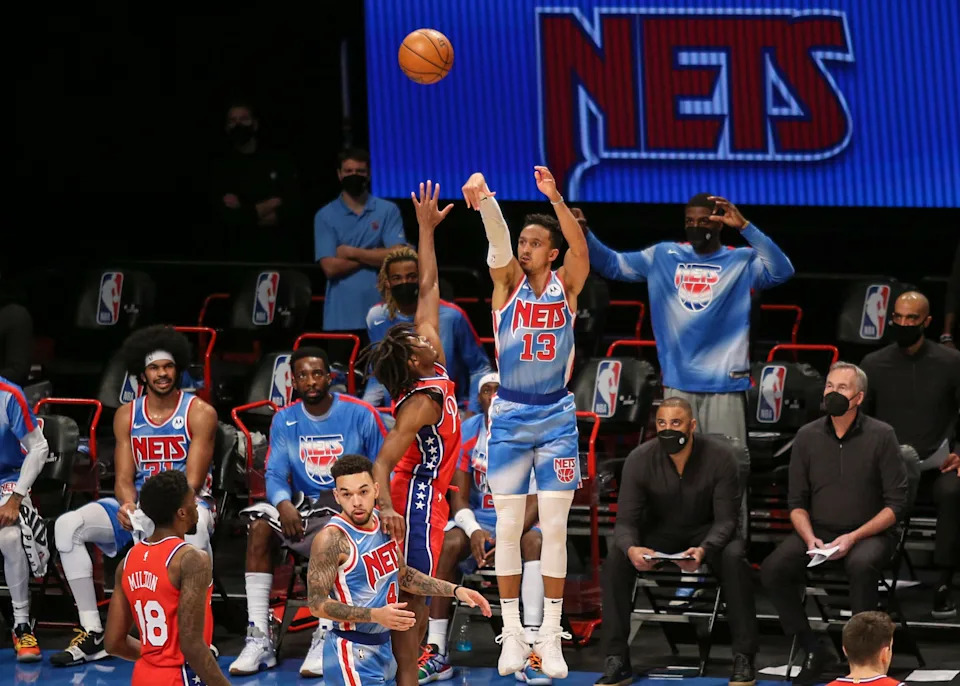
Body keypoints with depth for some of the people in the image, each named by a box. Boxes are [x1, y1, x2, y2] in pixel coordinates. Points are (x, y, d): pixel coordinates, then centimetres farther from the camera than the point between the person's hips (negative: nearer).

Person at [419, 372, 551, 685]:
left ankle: (531, 650, -39)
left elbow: (534, 499, -14)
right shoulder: (466, 433, -4)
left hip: (519, 519, -1)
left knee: (535, 541, -35)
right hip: (477, 518, 1)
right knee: (449, 544, -30)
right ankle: (436, 652, -29)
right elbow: (459, 495, -6)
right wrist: (474, 531, -26)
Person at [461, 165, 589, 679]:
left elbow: (580, 245, -18)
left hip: (556, 415, 0)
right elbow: (498, 237, -19)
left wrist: (555, 198, -35)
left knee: (555, 527, 0)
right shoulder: (508, 280, 0)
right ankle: (512, 633, 8)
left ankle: (551, 635, 4)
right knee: (508, 526, 1)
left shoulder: (567, 285, 0)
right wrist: (483, 197, -38)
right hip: (509, 415, 0)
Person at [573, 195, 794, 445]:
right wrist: (584, 234, -7)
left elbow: (781, 271, -18)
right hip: (678, 382, 3)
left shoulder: (741, 261, -1)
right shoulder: (664, 255, 9)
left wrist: (744, 226, -25)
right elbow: (612, 264, 11)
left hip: (725, 382, -3)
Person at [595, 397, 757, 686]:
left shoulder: (720, 456, -19)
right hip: (658, 534, 1)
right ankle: (617, 661, -23)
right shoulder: (639, 460, -16)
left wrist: (703, 550, -40)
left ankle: (743, 659, -25)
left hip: (707, 532, -1)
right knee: (615, 559, -28)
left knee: (734, 557, -34)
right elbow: (625, 520, -16)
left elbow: (726, 519, -18)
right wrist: (631, 548, -40)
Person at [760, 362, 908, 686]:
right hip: (818, 530, 4)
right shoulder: (807, 436, 5)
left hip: (869, 533, -3)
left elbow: (896, 503, -6)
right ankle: (812, 650, -8)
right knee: (773, 569, -23)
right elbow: (796, 501, 8)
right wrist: (810, 538, -12)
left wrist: (853, 538, -17)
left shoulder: (881, 436, -5)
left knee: (861, 565, -38)